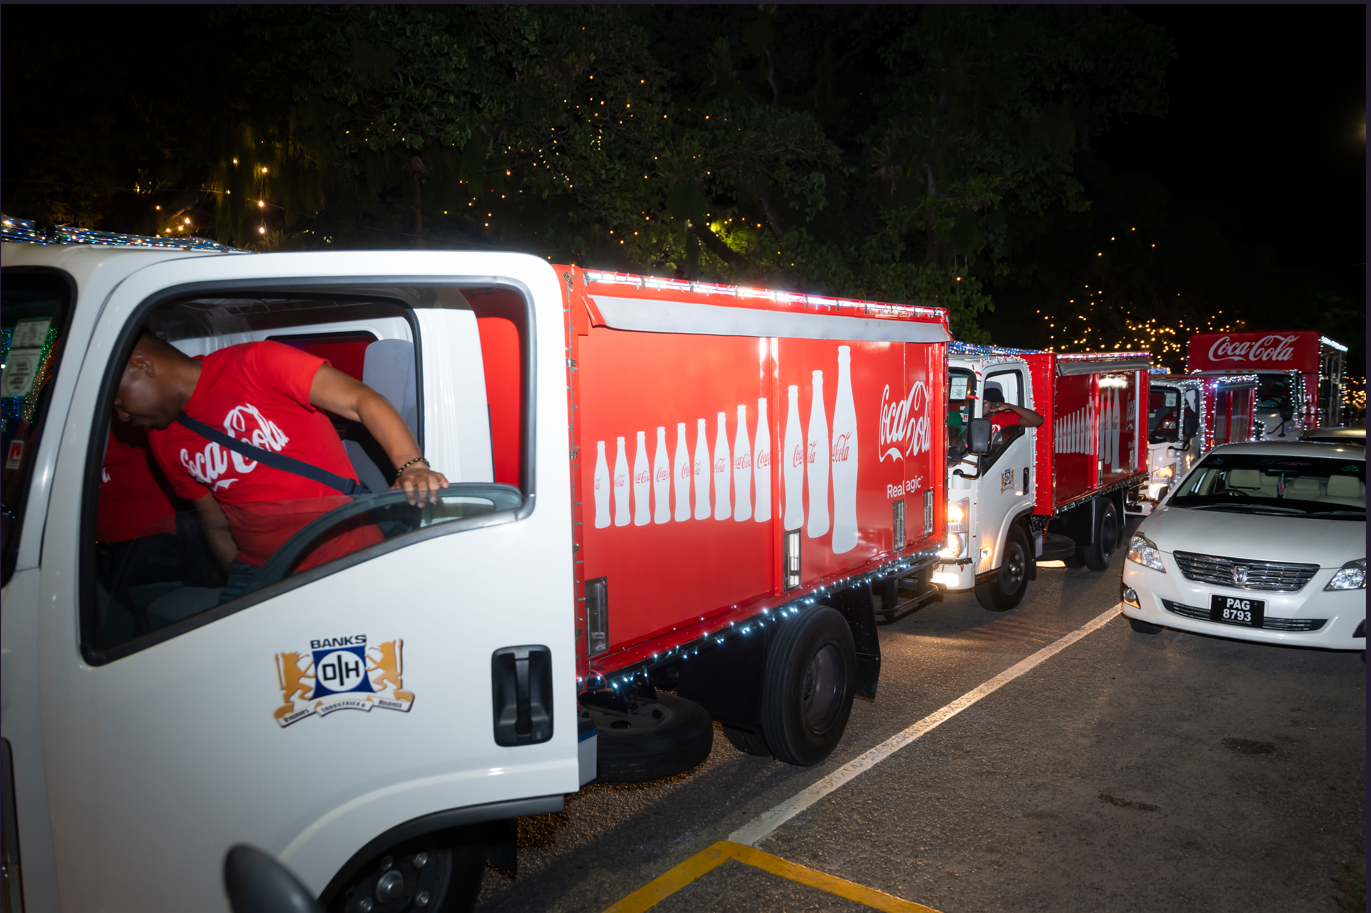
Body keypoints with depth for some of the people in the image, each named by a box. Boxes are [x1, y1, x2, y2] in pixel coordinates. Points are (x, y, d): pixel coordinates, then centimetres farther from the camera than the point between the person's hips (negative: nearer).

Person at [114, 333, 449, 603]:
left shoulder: (254, 363, -11)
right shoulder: (165, 442, 10)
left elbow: (361, 400, -21)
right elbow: (215, 523, 18)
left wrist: (411, 466, -36)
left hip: (349, 558, -5)